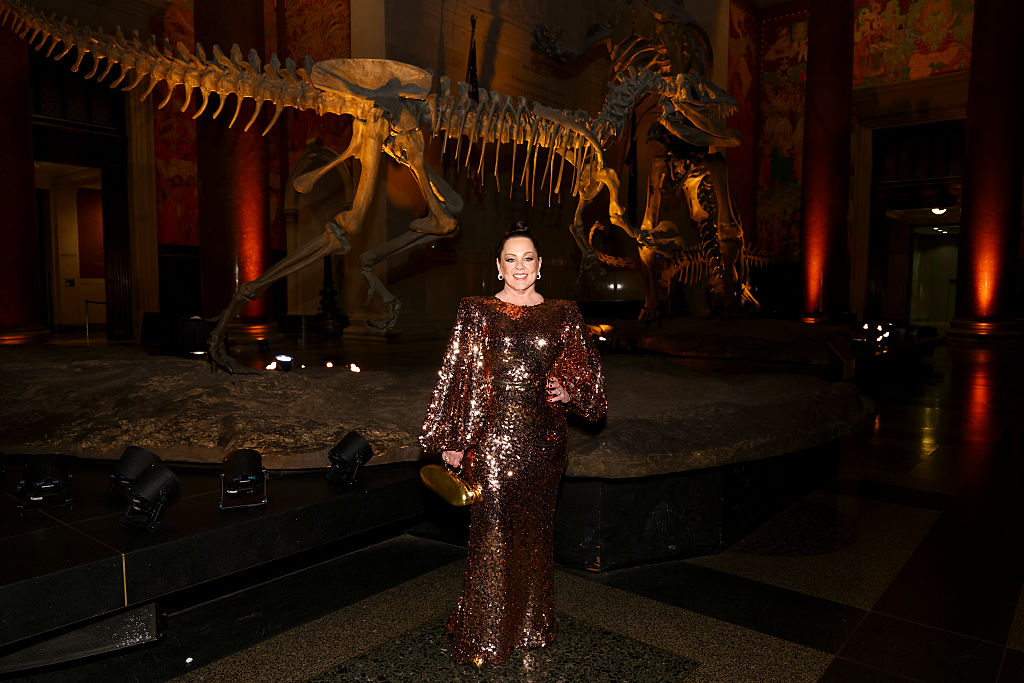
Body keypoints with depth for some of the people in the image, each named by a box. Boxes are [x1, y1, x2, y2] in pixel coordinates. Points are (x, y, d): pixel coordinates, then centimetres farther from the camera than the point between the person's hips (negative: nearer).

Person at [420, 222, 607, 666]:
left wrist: (568, 392, -7)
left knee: (535, 528, 12)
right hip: (490, 437, -2)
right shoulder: (477, 312, 1)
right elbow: (458, 377, 0)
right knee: (492, 531, 1)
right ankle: (483, 635, 17)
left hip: (542, 439, 2)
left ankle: (531, 622, 32)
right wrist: (453, 439, -2)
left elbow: (586, 371, 14)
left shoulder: (563, 315, 7)